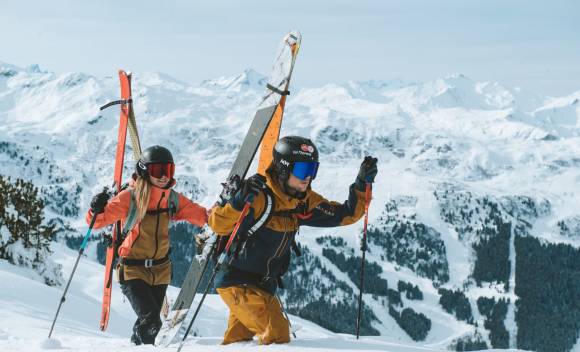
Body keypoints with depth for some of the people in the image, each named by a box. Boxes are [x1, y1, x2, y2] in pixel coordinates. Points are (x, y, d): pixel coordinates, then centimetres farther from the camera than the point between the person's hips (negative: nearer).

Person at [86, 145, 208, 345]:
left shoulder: (172, 198, 1)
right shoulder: (129, 197, -13)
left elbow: (199, 214, 8)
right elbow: (98, 221, -14)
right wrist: (97, 210, -35)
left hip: (160, 269, 5)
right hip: (133, 270, -5)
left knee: (150, 323, 13)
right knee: (150, 321, -22)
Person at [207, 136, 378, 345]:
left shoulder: (304, 202, -1)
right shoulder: (260, 196, -24)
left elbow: (346, 214, 7)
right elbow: (218, 225, -26)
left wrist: (362, 185, -6)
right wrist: (238, 202, -43)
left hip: (264, 287, 8)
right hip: (237, 281, -8)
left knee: (238, 342, 18)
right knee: (276, 334, -18)